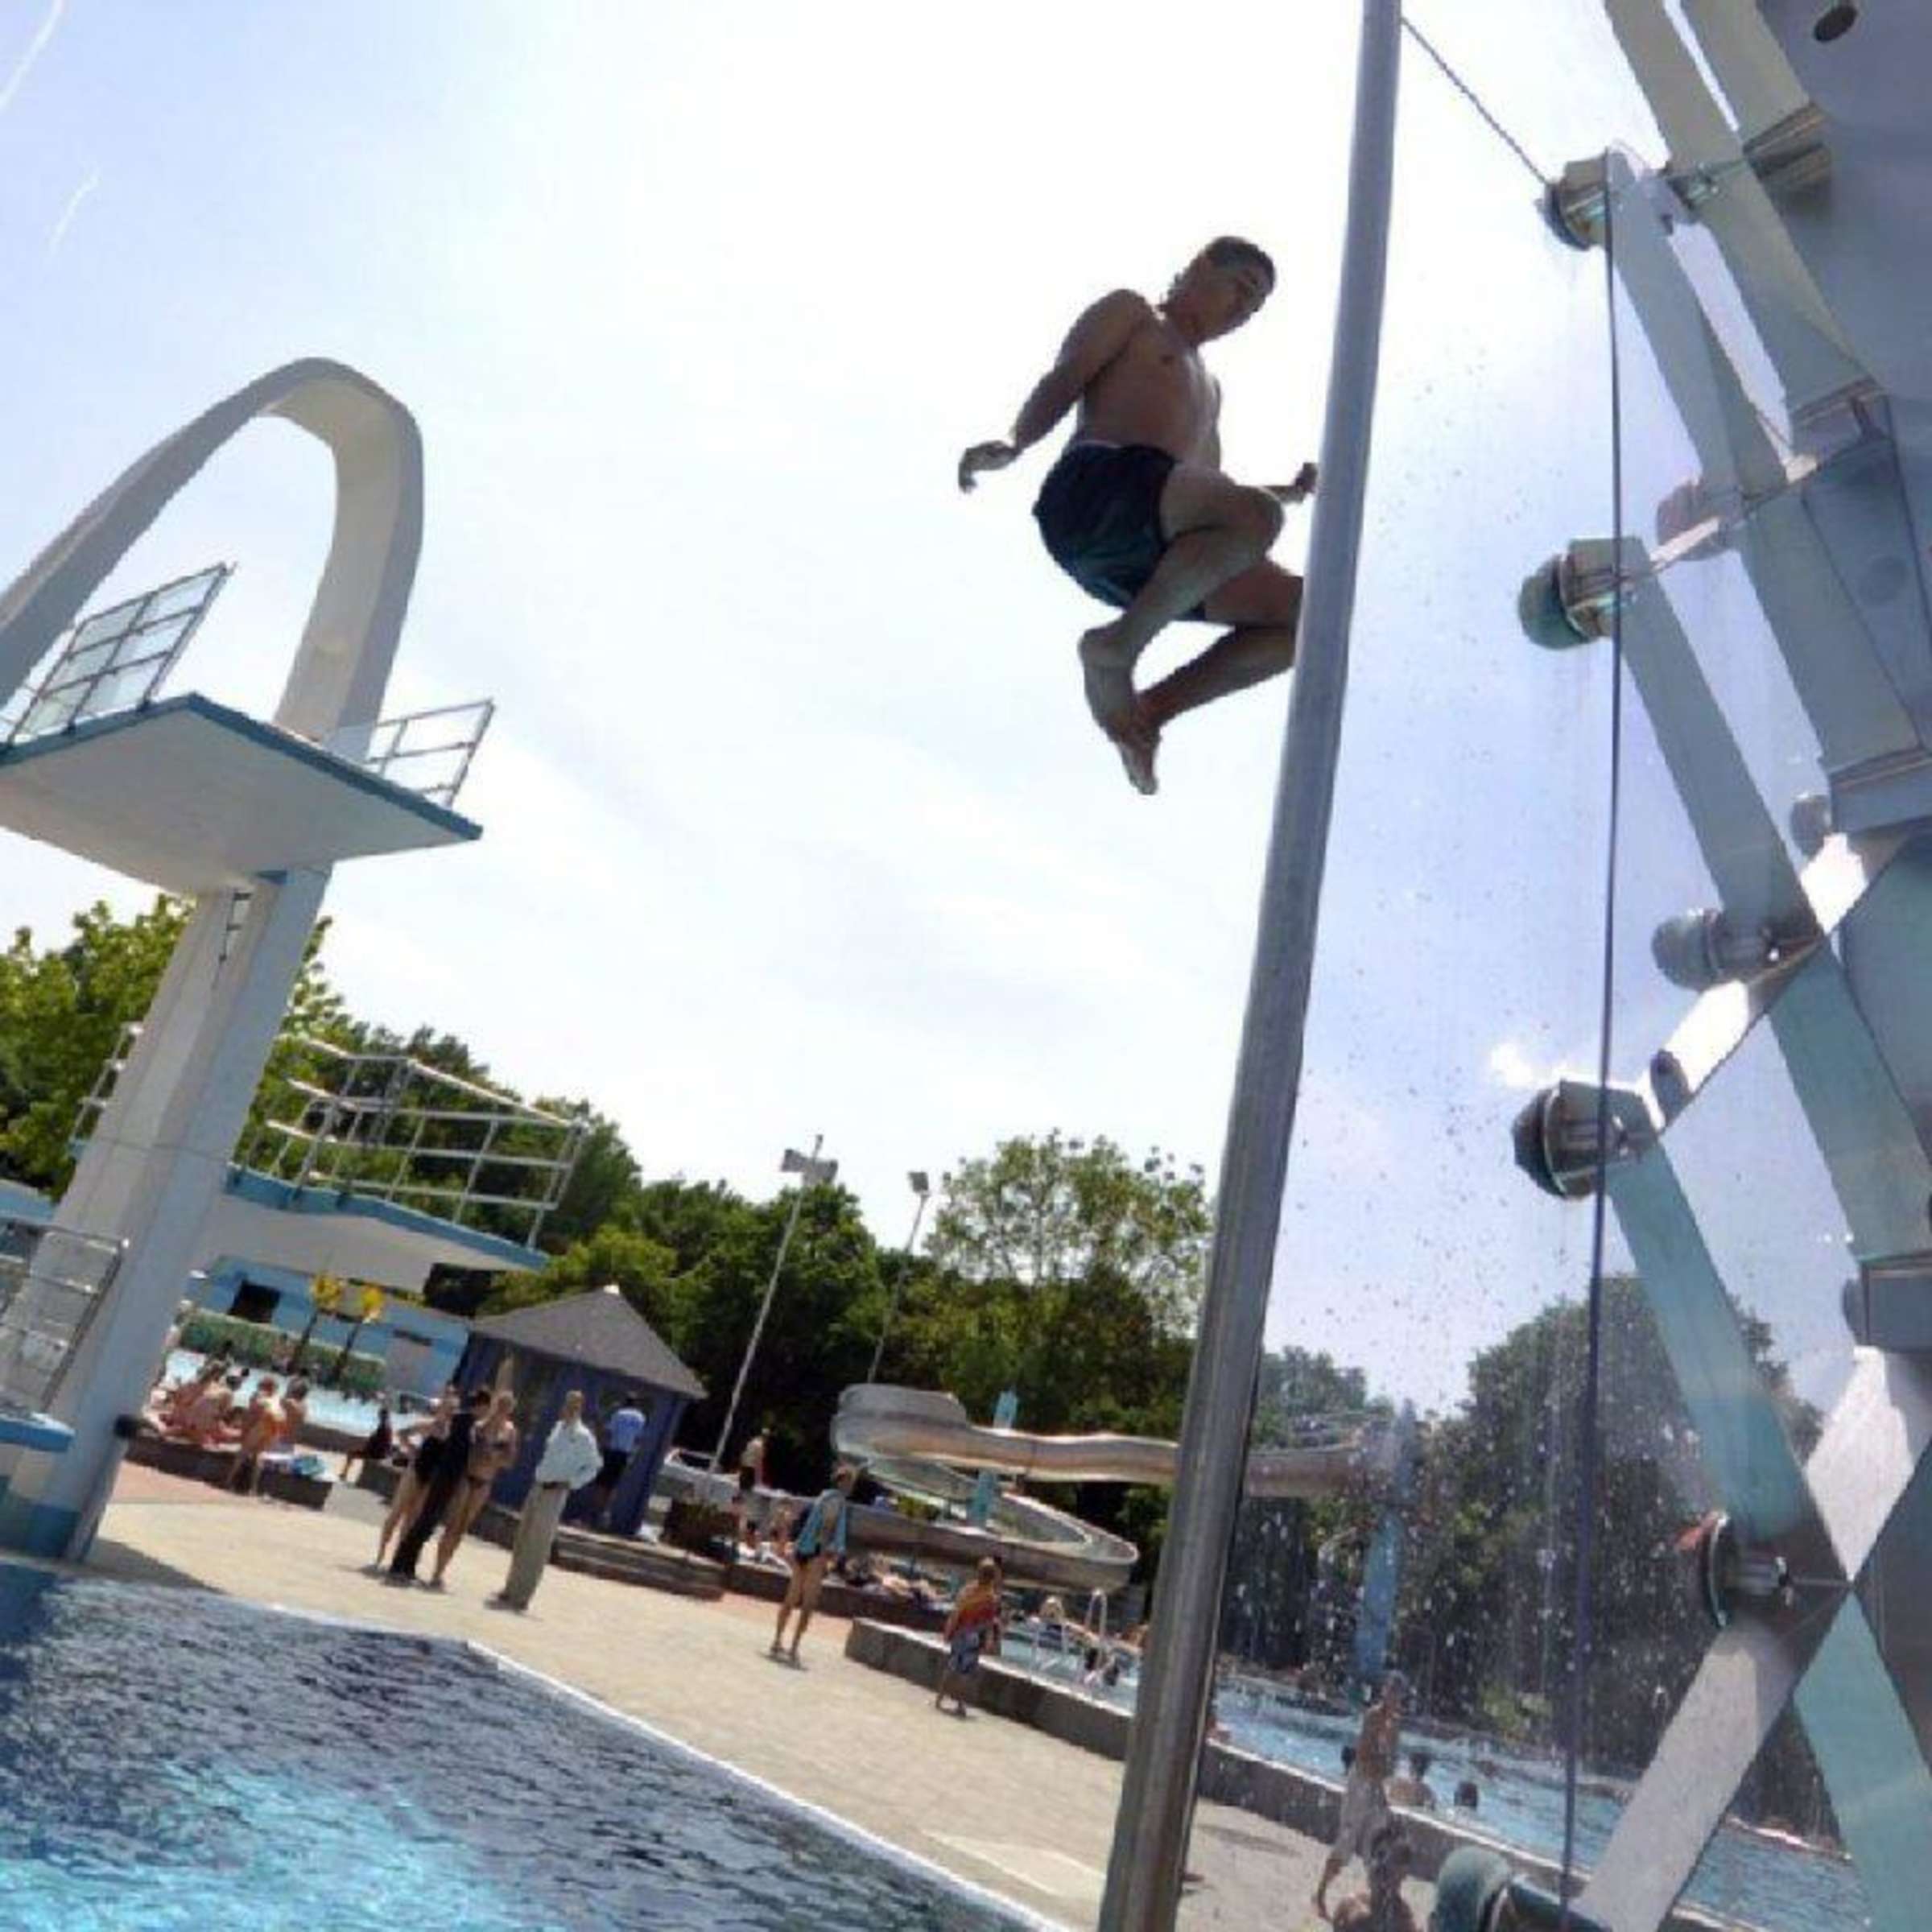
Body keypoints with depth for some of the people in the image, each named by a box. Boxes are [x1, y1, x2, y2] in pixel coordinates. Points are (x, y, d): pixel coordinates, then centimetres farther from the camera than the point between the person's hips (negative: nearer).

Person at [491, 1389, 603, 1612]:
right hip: (538, 1488, 8)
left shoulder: (583, 1437, -14)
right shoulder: (559, 1427, 9)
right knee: (522, 1542, 14)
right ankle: (511, 1590, 26)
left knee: (536, 1548, -1)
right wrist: (540, 1474, 14)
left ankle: (520, 1598, 6)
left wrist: (569, 1483, -16)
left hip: (554, 1494, -8)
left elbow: (592, 1467, -10)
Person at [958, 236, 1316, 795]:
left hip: (1143, 558, 7)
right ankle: (1117, 648, -21)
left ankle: (1151, 708, -7)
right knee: (1257, 519, -31)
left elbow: (1217, 500, 40)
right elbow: (1062, 381, 4)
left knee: (1304, 611, -3)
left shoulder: (1207, 388, 43)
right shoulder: (1131, 312, 22)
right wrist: (1011, 446, -16)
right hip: (1093, 488, -7)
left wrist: (1288, 491, 25)